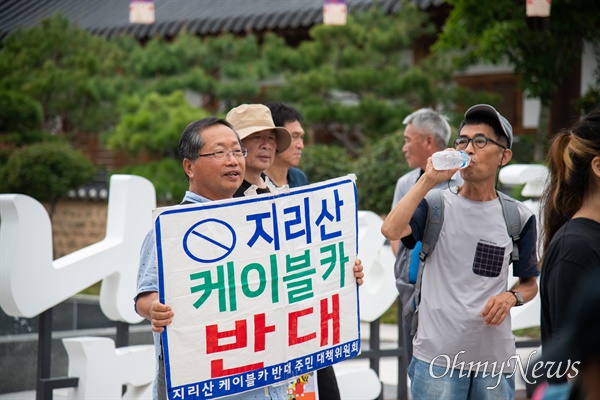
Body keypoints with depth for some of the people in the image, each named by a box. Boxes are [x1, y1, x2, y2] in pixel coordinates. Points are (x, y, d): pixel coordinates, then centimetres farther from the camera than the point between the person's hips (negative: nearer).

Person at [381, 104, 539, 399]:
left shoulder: (517, 217, 6)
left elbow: (530, 283, 15)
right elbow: (391, 230, -17)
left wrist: (512, 297, -7)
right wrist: (428, 179, -16)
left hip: (494, 360, 2)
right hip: (437, 355, -1)